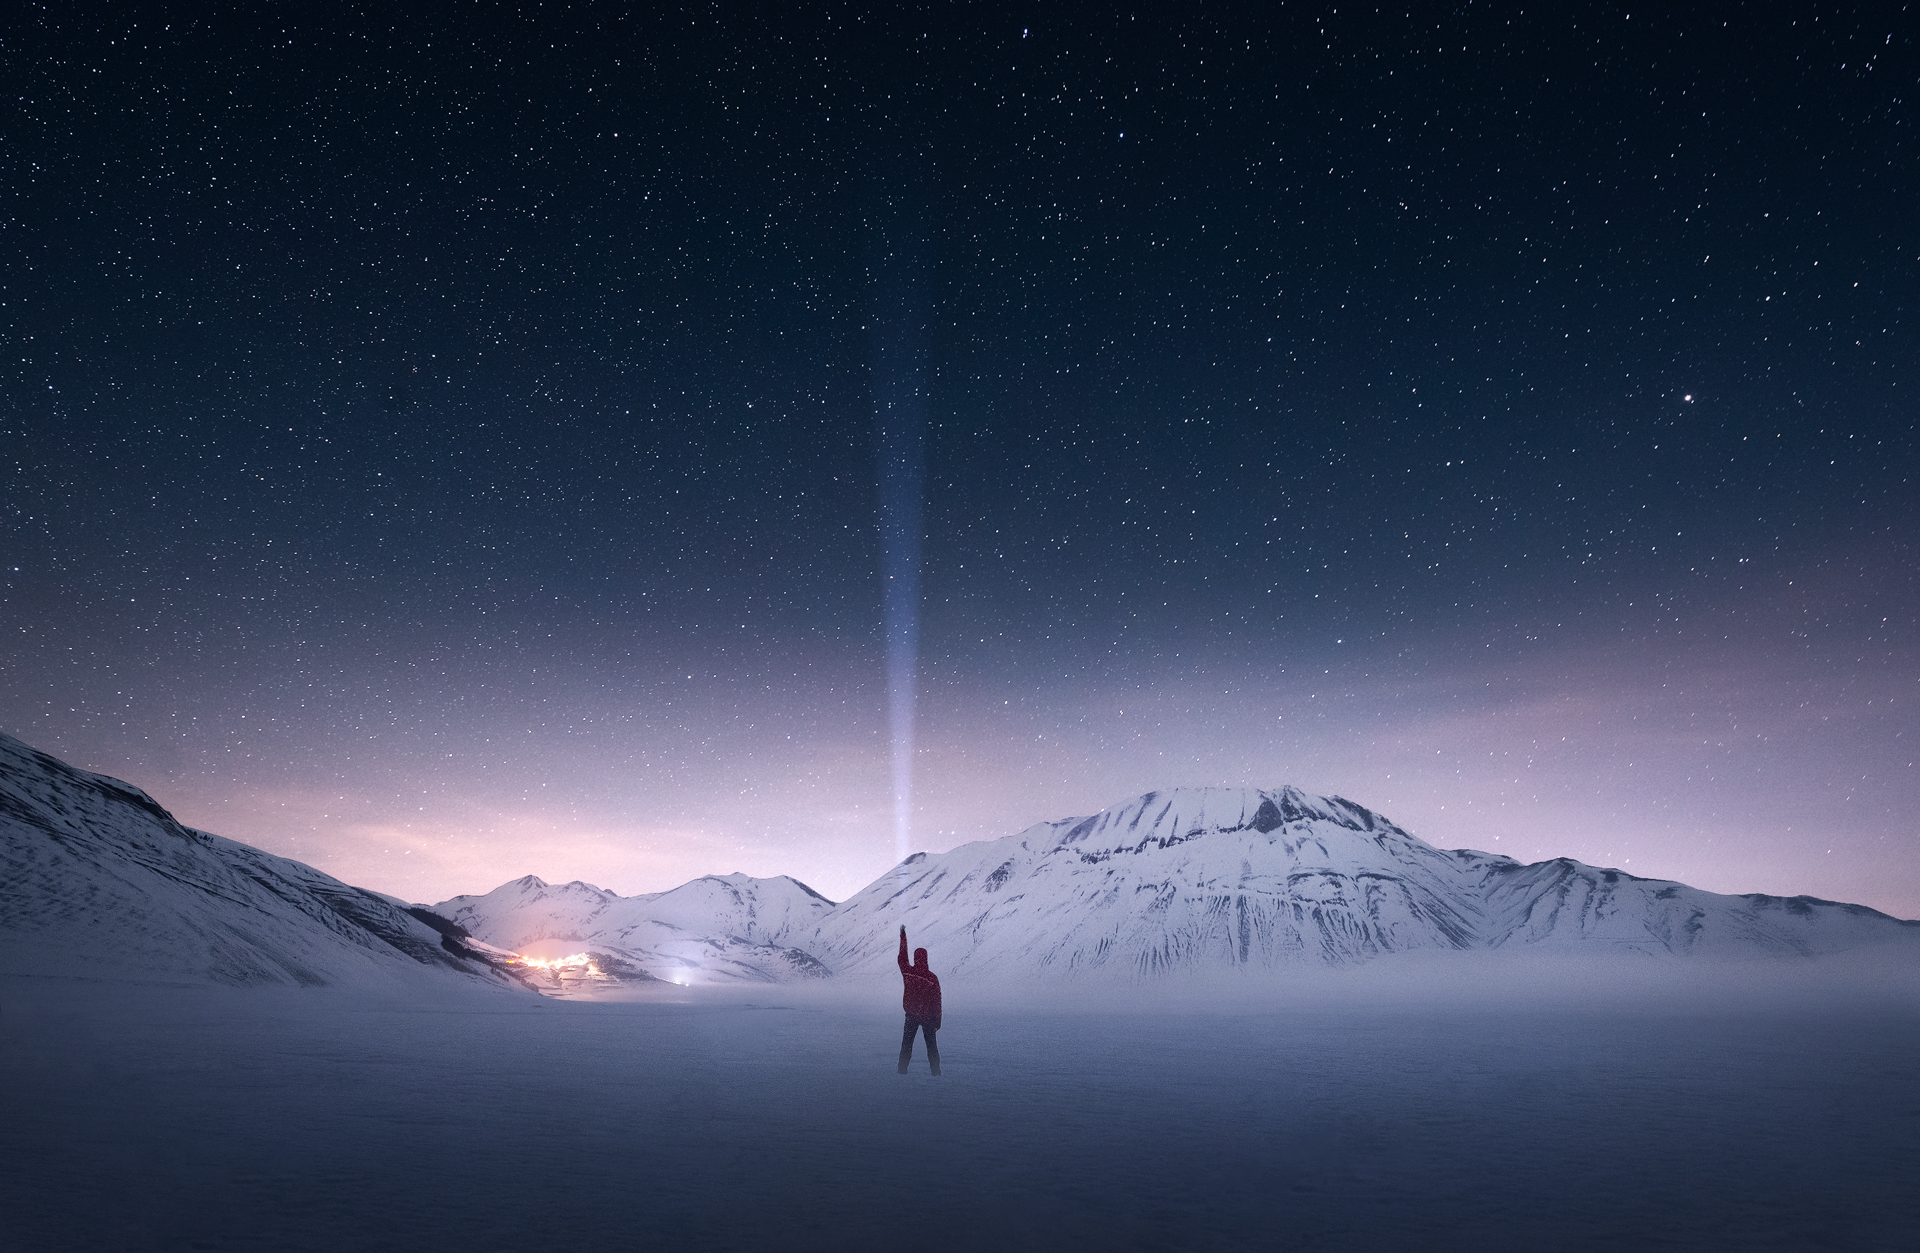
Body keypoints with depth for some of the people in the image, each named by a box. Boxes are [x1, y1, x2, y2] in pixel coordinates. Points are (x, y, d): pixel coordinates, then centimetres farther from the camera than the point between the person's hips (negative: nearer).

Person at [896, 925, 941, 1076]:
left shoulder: (907, 972, -11)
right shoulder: (932, 978, -14)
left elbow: (902, 957, 7)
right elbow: (937, 1000, -9)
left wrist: (903, 935, 16)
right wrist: (938, 1019, 2)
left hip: (911, 1015, 1)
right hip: (928, 1016, -1)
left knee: (906, 1045, 12)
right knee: (931, 1045, 10)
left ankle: (902, 1071, 11)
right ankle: (936, 1072, 10)